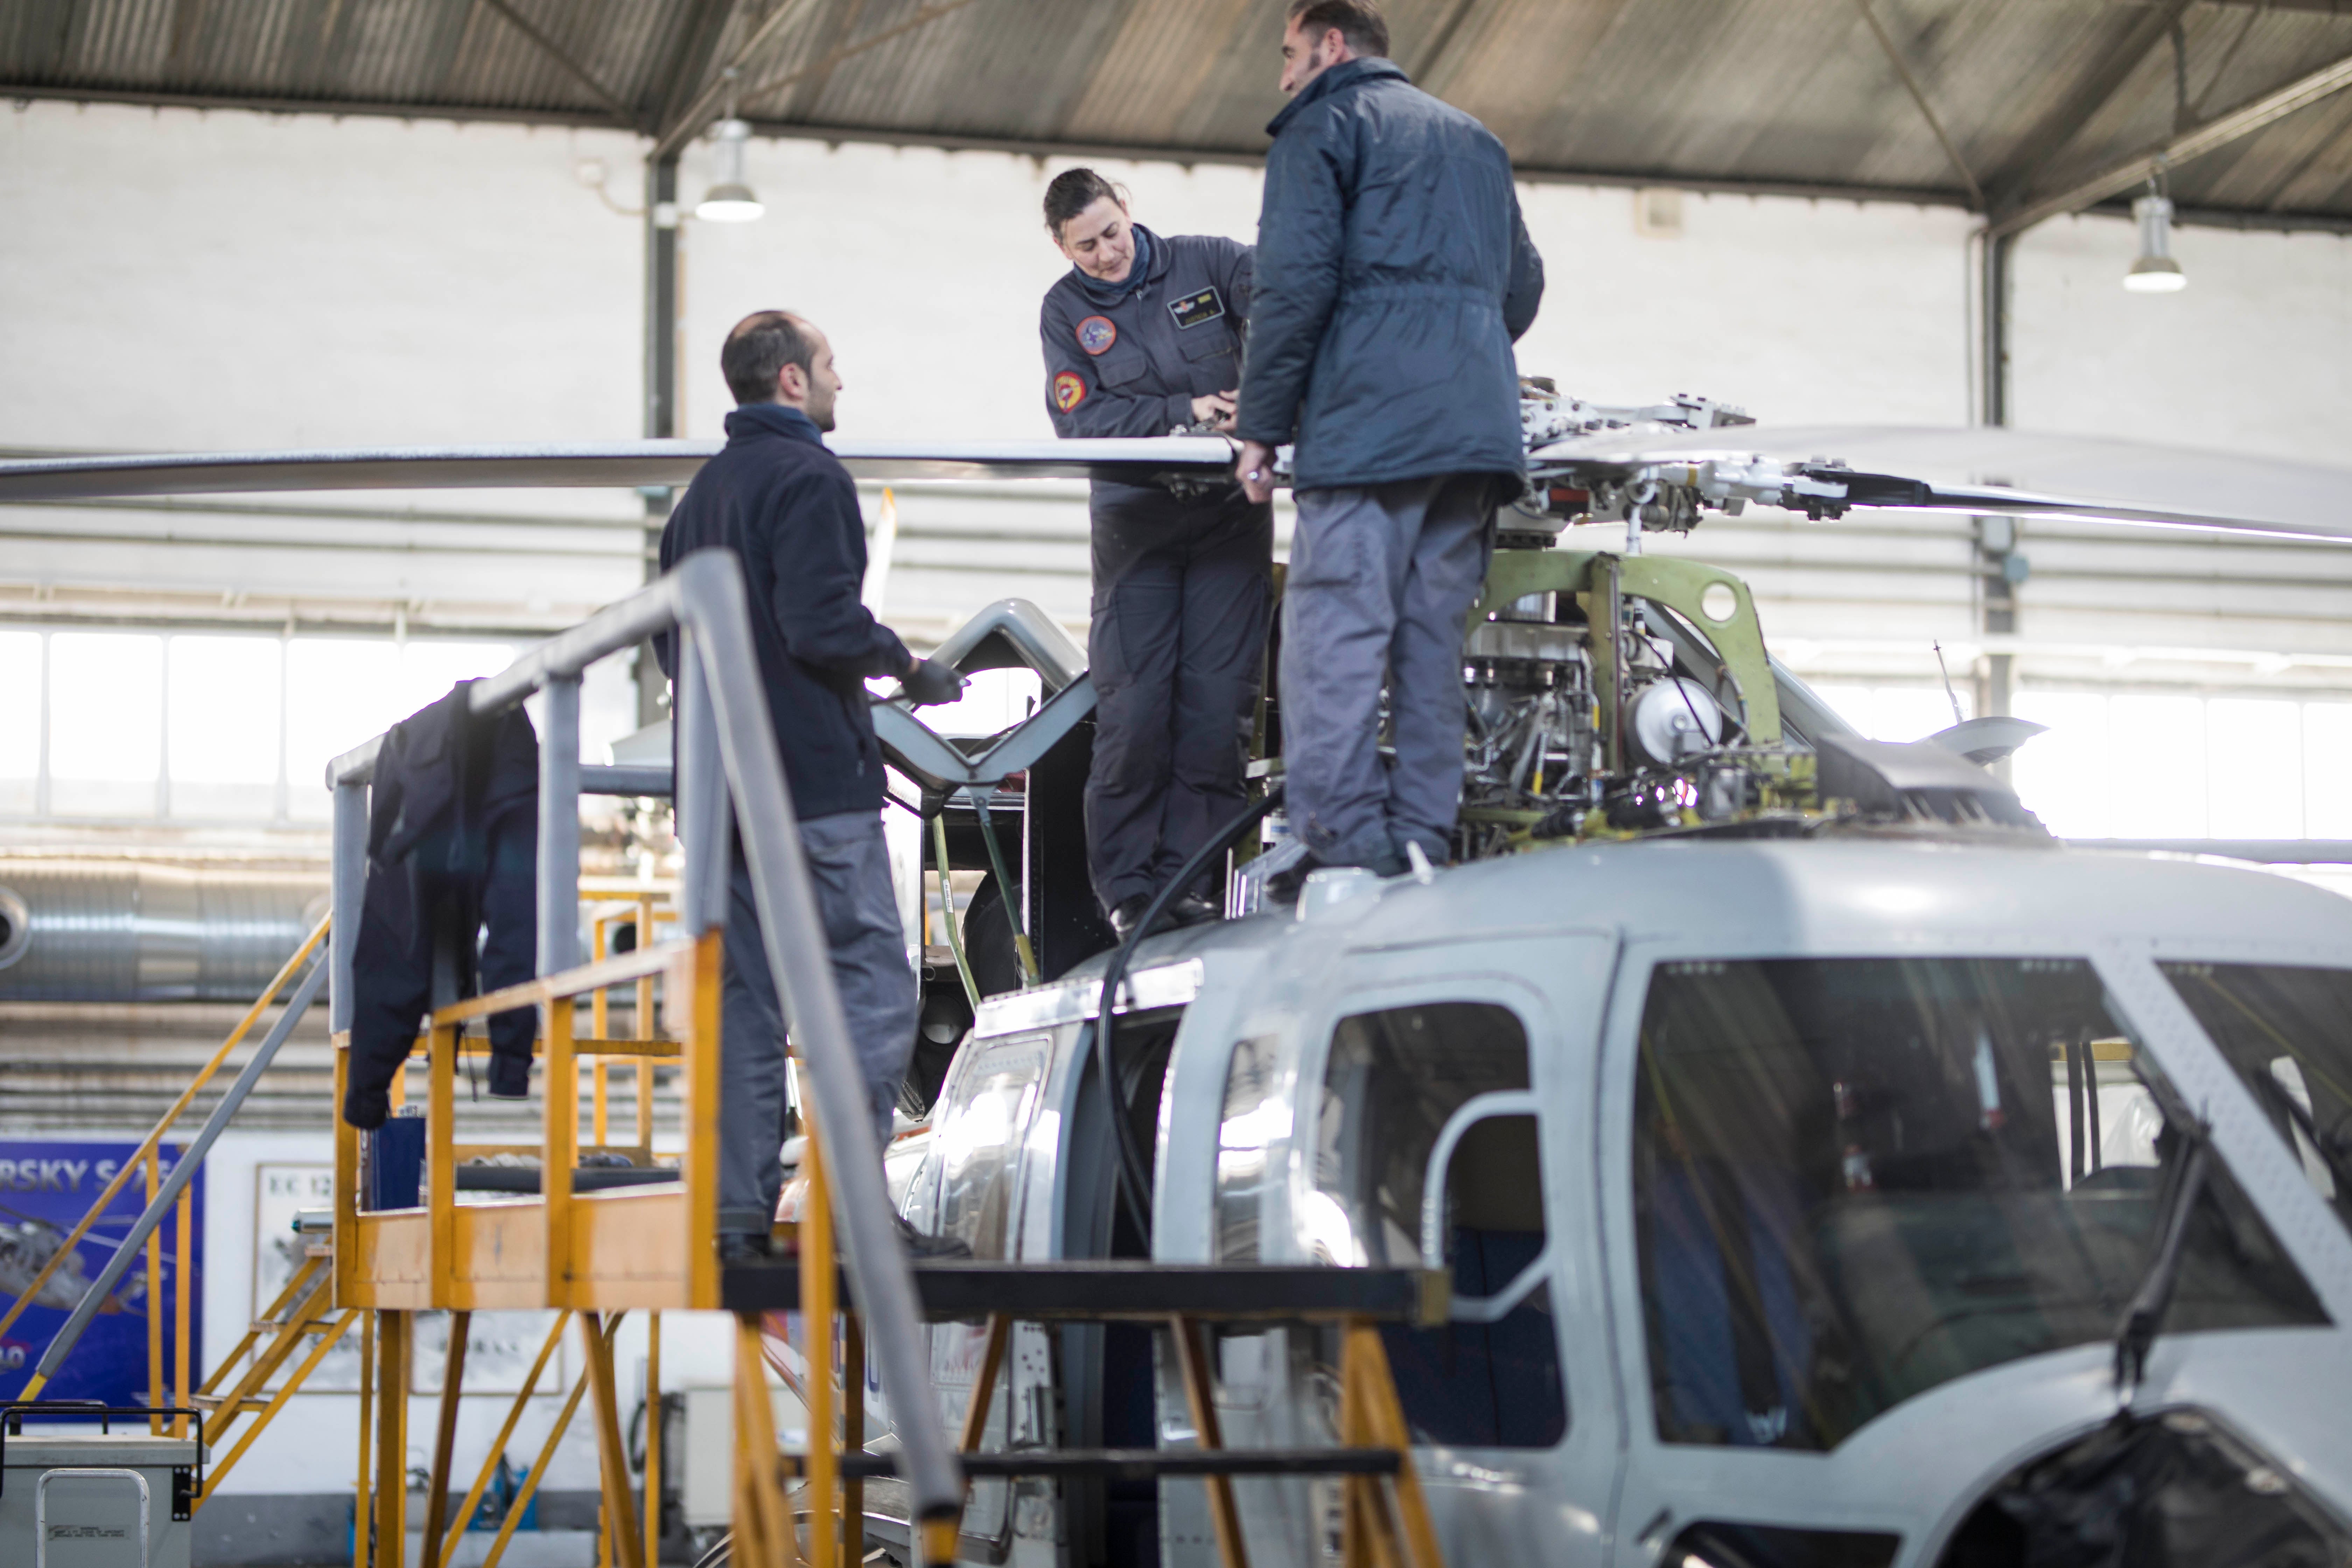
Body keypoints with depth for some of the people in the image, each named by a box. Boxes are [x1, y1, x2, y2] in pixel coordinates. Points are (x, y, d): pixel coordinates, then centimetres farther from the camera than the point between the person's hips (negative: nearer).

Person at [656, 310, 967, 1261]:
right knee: (874, 986, -7)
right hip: (816, 788, -9)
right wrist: (909, 665, -5)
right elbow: (822, 625, -19)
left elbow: (670, 638, 22)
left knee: (744, 1001, 8)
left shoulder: (702, 492, 19)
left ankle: (739, 1213, 5)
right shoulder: (807, 478, -9)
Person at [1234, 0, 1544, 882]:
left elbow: (1295, 283, -7)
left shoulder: (1324, 124, 5)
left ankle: (1343, 855, -20)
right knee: (1433, 649, 6)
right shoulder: (1474, 140, 27)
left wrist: (1260, 427, -5)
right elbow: (1522, 288, 28)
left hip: (1367, 431, -7)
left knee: (1334, 643, -11)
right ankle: (1422, 850, 1)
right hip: (1477, 434, 7)